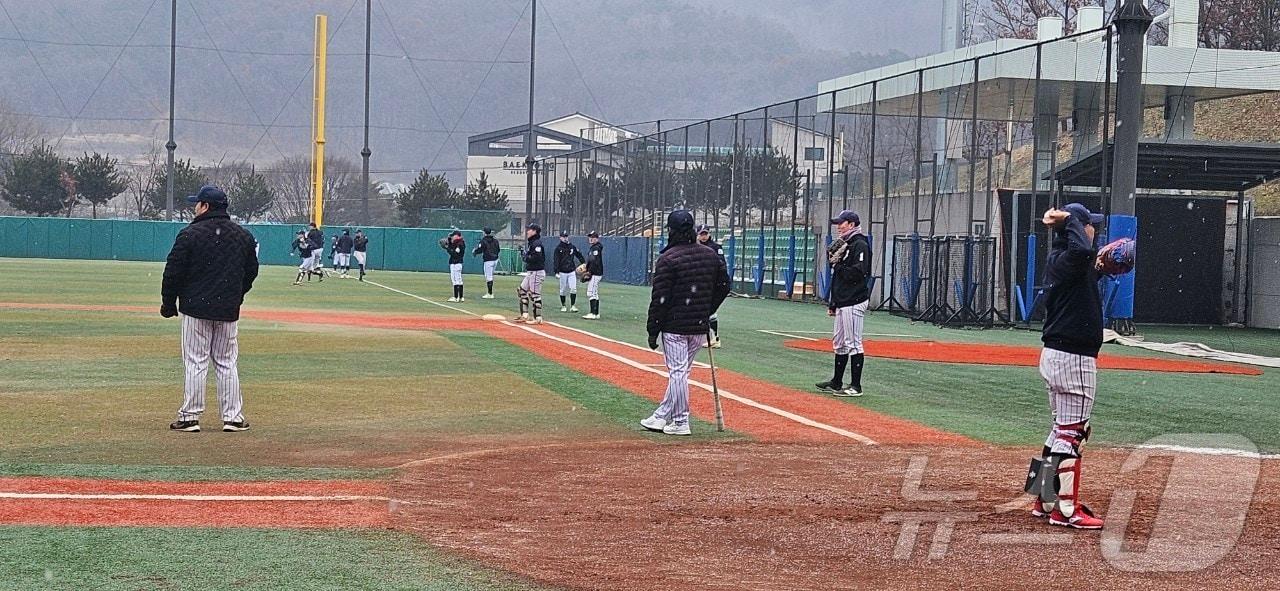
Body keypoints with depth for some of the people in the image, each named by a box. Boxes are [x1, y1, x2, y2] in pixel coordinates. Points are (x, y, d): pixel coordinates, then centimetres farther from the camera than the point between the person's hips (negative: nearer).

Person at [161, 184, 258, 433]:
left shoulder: (190, 234, -10)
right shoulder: (244, 235, 5)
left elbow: (174, 271, -8)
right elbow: (251, 271, 13)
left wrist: (168, 303, 4)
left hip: (196, 306, -4)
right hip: (228, 310, 4)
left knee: (196, 363, 0)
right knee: (227, 363, 10)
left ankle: (190, 417, 1)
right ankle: (232, 417, 9)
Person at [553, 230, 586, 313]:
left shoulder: (572, 247, 8)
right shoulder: (558, 248, -3)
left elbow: (579, 255, 15)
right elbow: (556, 260, -7)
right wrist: (556, 272, -14)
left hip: (572, 271, 2)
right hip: (563, 272, -2)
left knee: (573, 289, -8)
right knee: (563, 290, 5)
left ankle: (573, 306, -7)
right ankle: (563, 306, 17)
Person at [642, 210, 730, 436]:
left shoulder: (668, 259, -12)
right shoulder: (710, 255, 6)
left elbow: (660, 298, -13)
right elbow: (724, 285, 11)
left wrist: (653, 331, -8)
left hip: (675, 326, -6)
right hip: (700, 326, 6)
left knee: (677, 373, -2)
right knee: (680, 372, 14)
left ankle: (680, 422, -1)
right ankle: (662, 416, 23)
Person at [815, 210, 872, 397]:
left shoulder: (859, 244, -11)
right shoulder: (843, 245, 20)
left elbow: (859, 272, -23)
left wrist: (838, 265, -12)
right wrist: (832, 303, 21)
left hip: (853, 302, -10)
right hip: (842, 303, 10)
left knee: (853, 343, -8)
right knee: (839, 344, 15)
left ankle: (856, 386, -6)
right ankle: (836, 382, 23)